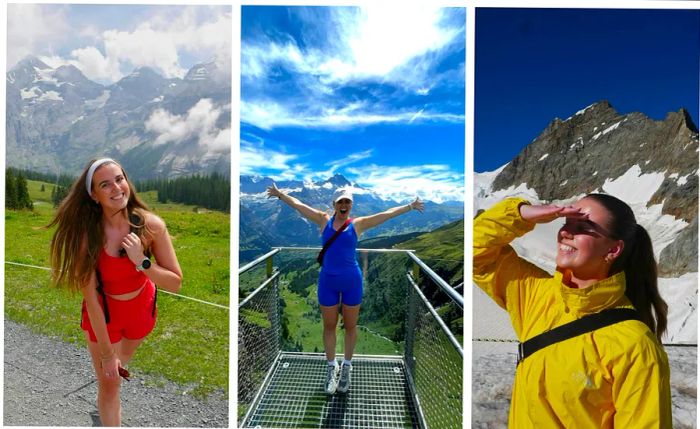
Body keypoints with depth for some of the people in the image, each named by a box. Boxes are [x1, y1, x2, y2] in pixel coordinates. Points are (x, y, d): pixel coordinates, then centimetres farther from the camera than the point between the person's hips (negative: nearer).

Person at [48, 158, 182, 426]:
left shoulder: (151, 225, -25)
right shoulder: (86, 234, -29)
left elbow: (175, 283, -20)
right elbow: (91, 298, -22)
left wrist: (141, 261, -37)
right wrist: (106, 354, -17)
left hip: (142, 306, 3)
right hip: (103, 313, -3)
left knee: (123, 361, 31)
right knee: (109, 385, 7)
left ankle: (106, 397, 67)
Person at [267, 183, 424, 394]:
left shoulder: (358, 224, 0)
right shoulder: (324, 220, 2)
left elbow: (387, 214, 2)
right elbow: (298, 205, 9)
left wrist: (410, 206, 5)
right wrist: (280, 194, 16)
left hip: (352, 281, 0)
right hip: (328, 281, 1)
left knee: (350, 326, 11)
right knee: (329, 326, 11)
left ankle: (346, 366, 31)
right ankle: (331, 366, 30)